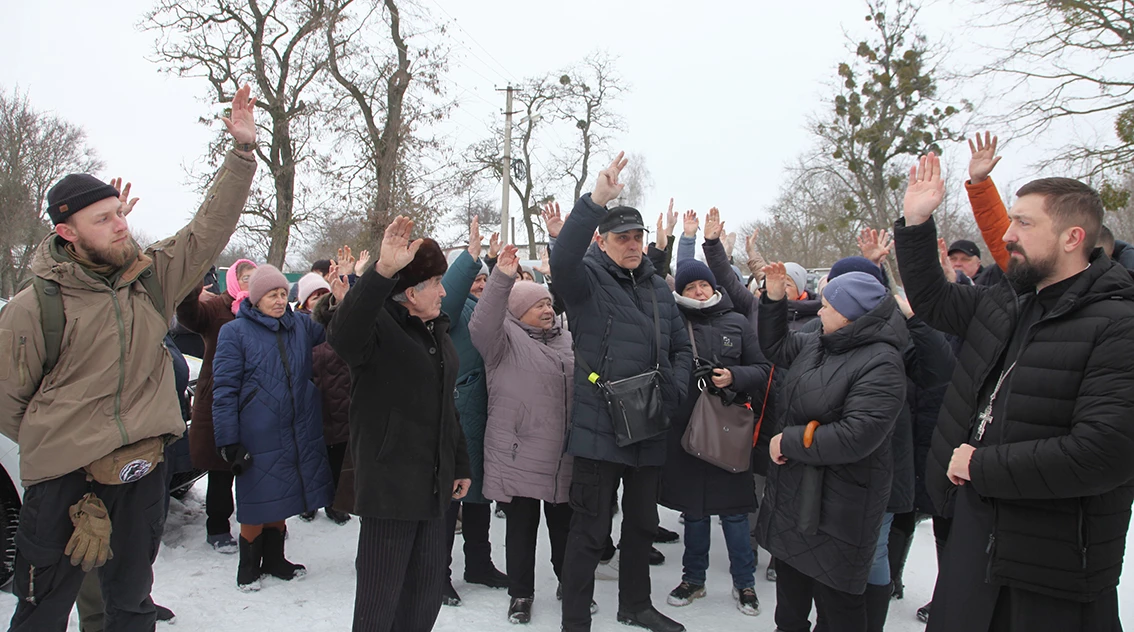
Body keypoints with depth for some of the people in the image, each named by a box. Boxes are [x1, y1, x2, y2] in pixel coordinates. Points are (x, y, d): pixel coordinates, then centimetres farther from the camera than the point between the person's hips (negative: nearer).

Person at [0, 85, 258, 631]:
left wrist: (243, 150, -5)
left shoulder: (151, 276, 1)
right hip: (64, 480, -3)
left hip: (143, 470, 3)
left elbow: (211, 227, 1)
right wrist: (54, 442, 4)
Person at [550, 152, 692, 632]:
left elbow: (681, 348, 18)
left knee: (642, 522, 22)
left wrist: (674, 389, 0)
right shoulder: (588, 280, -7)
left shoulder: (658, 288, 12)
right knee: (590, 531, 2)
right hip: (599, 429, -7)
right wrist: (595, 201, -39)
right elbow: (562, 259, -31)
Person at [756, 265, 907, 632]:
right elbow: (776, 347, 23)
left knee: (836, 601, 5)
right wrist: (775, 299, 9)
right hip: (793, 491, 9)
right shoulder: (819, 343, 4)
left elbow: (855, 437, -30)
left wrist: (788, 440, -20)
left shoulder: (881, 364, -22)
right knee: (790, 579, 25)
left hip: (837, 505, -9)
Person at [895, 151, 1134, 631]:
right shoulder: (1004, 305, 5)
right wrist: (915, 223, 10)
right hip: (972, 529, 7)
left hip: (1053, 561, -7)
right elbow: (931, 300, 22)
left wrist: (982, 466, -20)